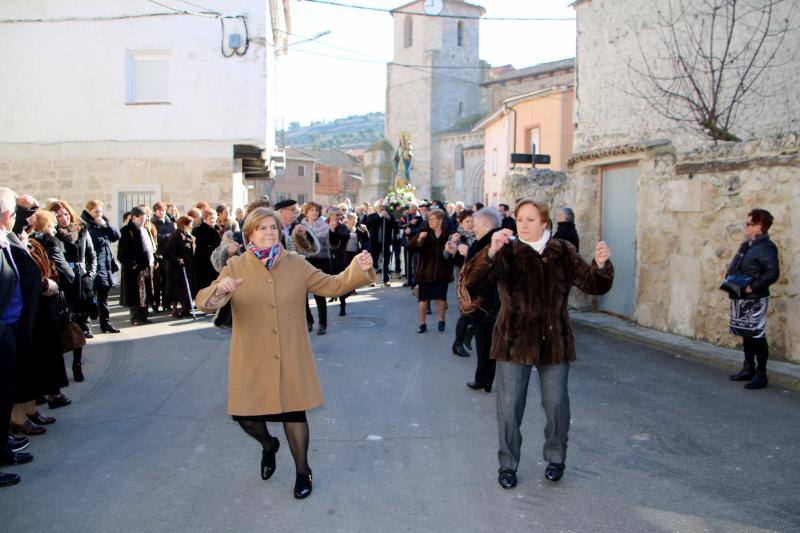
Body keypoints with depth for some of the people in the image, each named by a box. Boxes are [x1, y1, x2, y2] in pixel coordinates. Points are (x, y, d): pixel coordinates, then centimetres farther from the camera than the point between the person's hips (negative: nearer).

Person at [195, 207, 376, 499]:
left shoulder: (297, 264, 1)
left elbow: (332, 285, 2)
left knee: (294, 412, 8)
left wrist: (359, 270, -16)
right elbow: (204, 301, -11)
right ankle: (268, 445, 41)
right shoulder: (235, 267, -3)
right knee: (246, 415, 4)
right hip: (252, 360, 0)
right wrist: (219, 289, -35)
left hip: (291, 359, 0)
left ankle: (302, 472, 30)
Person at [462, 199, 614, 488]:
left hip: (554, 341, 2)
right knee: (509, 406, 4)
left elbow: (595, 286, 2)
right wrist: (490, 251, -38)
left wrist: (600, 265, -20)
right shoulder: (506, 252, -7)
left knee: (556, 404, 11)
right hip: (514, 342, -2)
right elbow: (471, 279, -21)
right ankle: (508, 464, 22)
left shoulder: (563, 253, 1)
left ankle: (555, 458, 33)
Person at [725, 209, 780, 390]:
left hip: (755, 300, -9)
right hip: (740, 299, 9)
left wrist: (752, 287, -23)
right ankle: (748, 369, 29)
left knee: (757, 336, -4)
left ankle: (761, 375, 5)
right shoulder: (746, 245, 14)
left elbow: (772, 273, -22)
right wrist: (730, 277, 9)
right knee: (746, 335, 17)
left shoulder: (766, 247, -14)